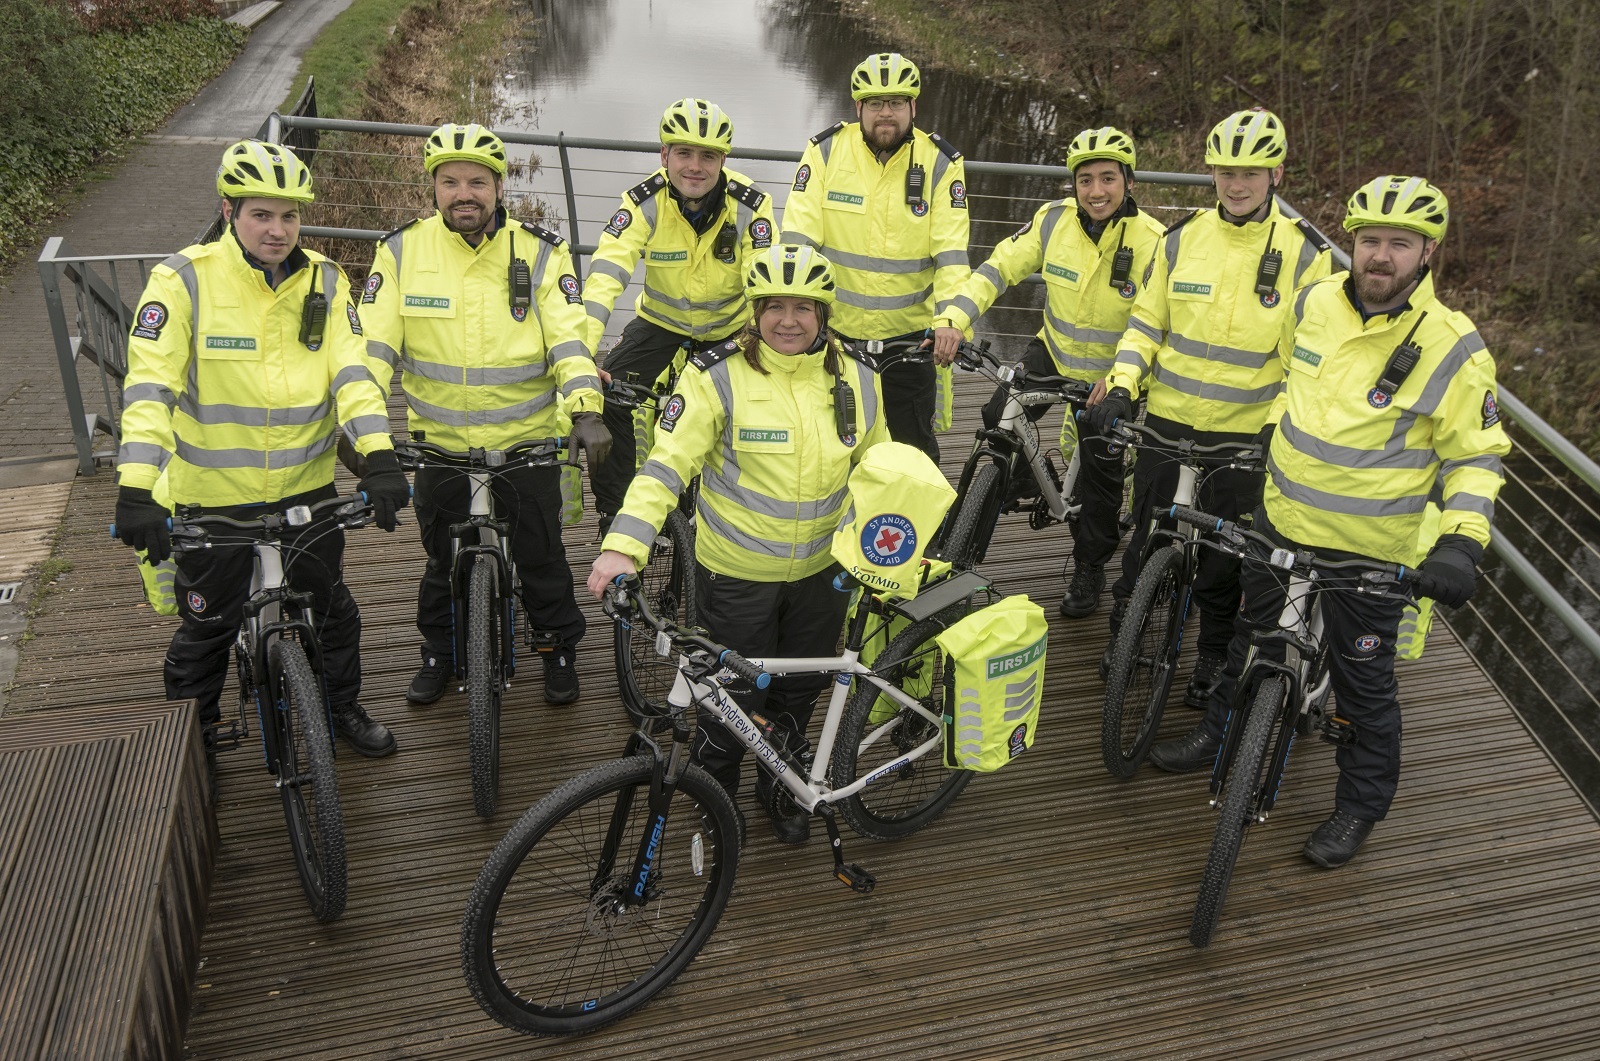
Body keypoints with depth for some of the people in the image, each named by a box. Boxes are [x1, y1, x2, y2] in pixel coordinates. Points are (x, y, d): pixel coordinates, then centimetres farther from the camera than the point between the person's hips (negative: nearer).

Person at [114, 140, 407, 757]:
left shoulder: (324, 281, -2)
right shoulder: (184, 279, -13)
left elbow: (351, 370, -10)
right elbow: (149, 383, -19)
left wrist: (379, 456, -25)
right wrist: (135, 487, -29)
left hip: (307, 484, 3)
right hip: (213, 495, -2)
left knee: (331, 607, 16)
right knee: (207, 623, 12)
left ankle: (342, 708, 39)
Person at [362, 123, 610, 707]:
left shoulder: (541, 253, -6)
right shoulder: (402, 250, -5)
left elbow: (569, 337, -13)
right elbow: (373, 340, -7)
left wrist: (586, 411, -28)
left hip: (528, 438, -1)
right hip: (440, 438, 1)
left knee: (541, 555, 9)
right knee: (443, 559, 15)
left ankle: (559, 648, 32)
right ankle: (438, 650, 38)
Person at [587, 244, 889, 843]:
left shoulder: (856, 379, -2)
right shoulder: (718, 376, -16)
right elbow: (667, 463, -21)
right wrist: (623, 546, -33)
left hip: (819, 572, 4)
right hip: (734, 573, -4)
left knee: (799, 691, 19)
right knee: (734, 694, 9)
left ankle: (782, 788, 45)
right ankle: (714, 788, 39)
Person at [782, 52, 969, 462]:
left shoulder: (940, 163, -5)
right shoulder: (826, 151, -6)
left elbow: (951, 252, -11)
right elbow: (797, 237, -11)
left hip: (908, 332, 0)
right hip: (833, 326, 0)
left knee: (914, 452, 6)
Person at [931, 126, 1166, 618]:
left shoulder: (1152, 242, -22)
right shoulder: (1054, 220, -15)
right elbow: (999, 267, -12)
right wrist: (952, 318, -27)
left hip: (1111, 373, -2)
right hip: (1054, 350, 2)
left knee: (1101, 474, 4)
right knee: (999, 417, -20)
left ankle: (1089, 569, 28)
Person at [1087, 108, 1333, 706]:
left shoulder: (1302, 253, -4)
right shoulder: (1183, 239, 1)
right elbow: (1146, 322, 7)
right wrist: (1121, 386, -8)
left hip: (1245, 431, -1)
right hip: (1167, 417, 2)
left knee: (1225, 551, 10)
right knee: (1147, 538, 12)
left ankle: (1214, 655, 30)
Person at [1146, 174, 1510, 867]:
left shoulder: (1453, 349, -17)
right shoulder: (1316, 302, -5)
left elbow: (1475, 457, -9)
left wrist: (1461, 542, -21)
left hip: (1367, 549, -5)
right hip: (1282, 517, 5)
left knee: (1363, 681, 8)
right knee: (1253, 634, 22)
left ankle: (1361, 805, 28)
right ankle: (1220, 734, 45)